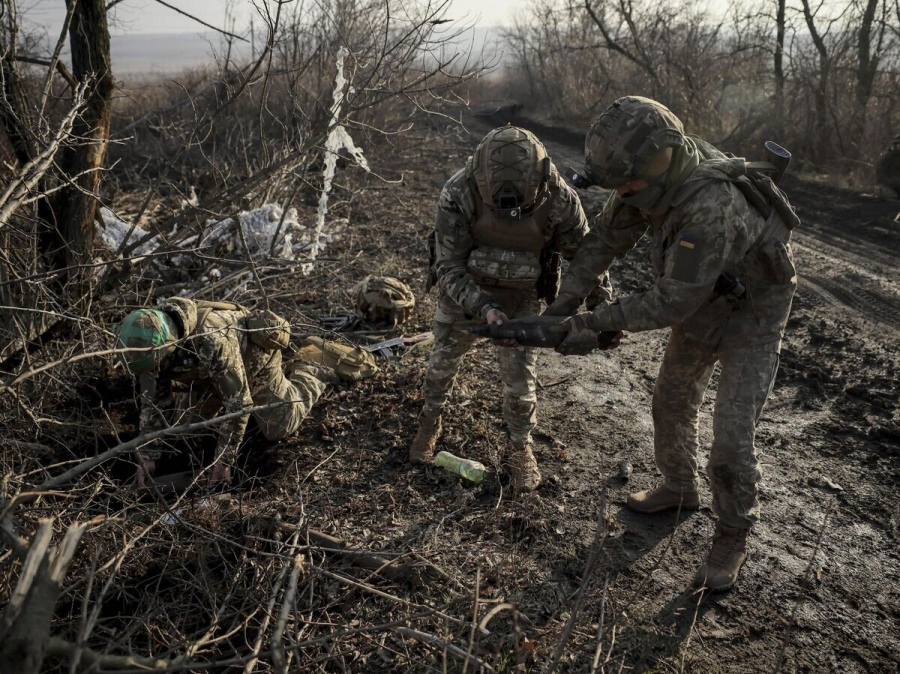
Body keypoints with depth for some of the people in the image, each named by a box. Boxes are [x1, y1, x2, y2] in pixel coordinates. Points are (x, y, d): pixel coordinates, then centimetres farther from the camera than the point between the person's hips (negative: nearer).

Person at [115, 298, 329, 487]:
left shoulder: (214, 343, -46)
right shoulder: (154, 342, -26)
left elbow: (239, 403, -39)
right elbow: (153, 400, -15)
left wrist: (223, 461, -33)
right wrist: (147, 456, -16)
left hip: (254, 355, -6)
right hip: (212, 369, 6)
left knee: (277, 429, -4)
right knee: (186, 424, 7)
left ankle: (309, 379, 22)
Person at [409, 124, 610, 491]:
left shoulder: (559, 199, -28)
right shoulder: (459, 193, -32)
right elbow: (448, 268, -25)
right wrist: (483, 308, -40)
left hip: (521, 298, 0)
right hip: (463, 291, 0)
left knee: (519, 377, 4)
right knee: (443, 361, 16)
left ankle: (520, 447, 28)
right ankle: (429, 423, 42)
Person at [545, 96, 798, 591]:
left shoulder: (710, 211, -42)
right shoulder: (658, 170, -18)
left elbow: (671, 303, -35)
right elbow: (606, 238, -9)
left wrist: (596, 322, -29)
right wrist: (563, 303, -14)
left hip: (751, 315, -8)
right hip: (702, 305, 8)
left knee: (731, 438, -7)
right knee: (672, 402, 19)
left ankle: (732, 539, 16)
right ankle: (679, 489, 43)